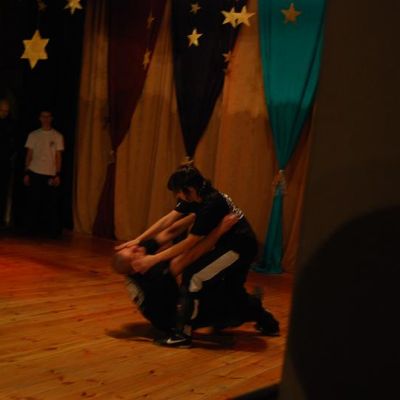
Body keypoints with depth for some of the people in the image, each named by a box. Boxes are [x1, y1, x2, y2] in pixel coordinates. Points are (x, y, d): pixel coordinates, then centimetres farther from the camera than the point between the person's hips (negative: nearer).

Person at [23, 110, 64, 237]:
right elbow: (29, 155, 8)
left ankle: (53, 230, 2)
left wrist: (57, 175, -4)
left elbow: (58, 157, 3)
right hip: (35, 173, 1)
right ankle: (33, 229, 12)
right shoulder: (33, 135, 8)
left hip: (51, 174, -1)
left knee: (52, 203, -3)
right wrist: (26, 173, 1)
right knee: (34, 202, 3)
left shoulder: (57, 136, 5)